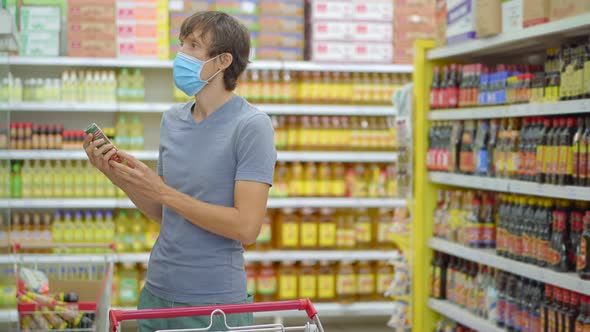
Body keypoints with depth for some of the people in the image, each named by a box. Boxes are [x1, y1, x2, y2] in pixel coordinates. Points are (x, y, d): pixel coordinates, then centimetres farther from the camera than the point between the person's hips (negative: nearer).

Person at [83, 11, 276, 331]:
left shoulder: (251, 126, -13)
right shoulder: (172, 119, 6)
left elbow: (246, 227, -19)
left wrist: (160, 190, -17)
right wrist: (117, 176, -2)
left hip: (215, 303, -6)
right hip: (157, 292, 6)